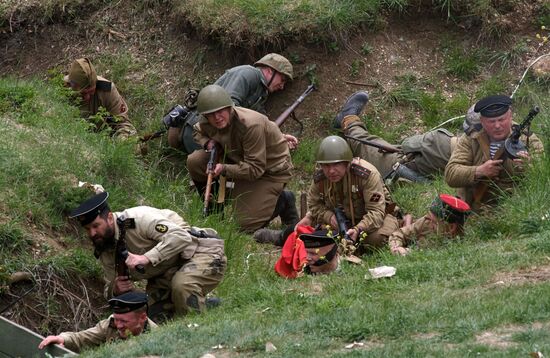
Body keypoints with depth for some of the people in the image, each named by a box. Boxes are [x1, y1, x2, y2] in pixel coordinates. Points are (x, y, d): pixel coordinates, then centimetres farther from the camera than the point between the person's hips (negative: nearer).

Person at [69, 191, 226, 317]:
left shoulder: (138, 219, -25)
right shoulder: (104, 251, 0)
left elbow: (181, 237, -35)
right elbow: (110, 287, 7)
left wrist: (146, 258, -43)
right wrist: (115, 290, -19)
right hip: (168, 273, 8)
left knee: (182, 284, -37)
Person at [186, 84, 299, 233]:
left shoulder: (251, 125, -34)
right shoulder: (206, 123, -12)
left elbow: (255, 169, -32)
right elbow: (199, 132, 17)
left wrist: (224, 169, -43)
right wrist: (208, 143, -9)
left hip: (270, 169, -7)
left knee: (247, 225, -17)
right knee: (194, 161, -14)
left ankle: (283, 201, 10)